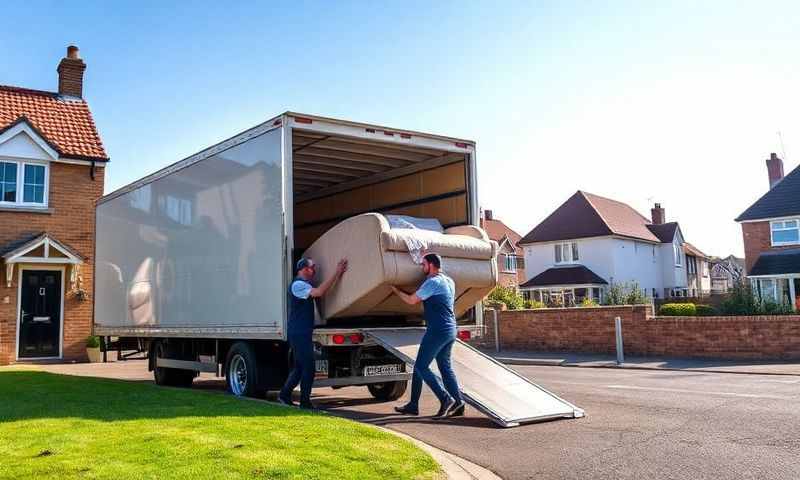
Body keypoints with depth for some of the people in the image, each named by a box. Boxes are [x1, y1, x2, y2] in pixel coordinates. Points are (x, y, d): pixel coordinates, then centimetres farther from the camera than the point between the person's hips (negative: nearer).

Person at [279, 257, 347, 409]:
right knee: (308, 367, -6)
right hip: (299, 333, -10)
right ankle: (305, 402, 1)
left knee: (300, 367, 16)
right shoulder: (298, 285, -16)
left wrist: (338, 275, 7)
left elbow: (320, 292, 15)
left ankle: (284, 395, 23)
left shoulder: (304, 284, 18)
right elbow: (319, 292, -30)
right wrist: (336, 274, -29)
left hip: (303, 333, 10)